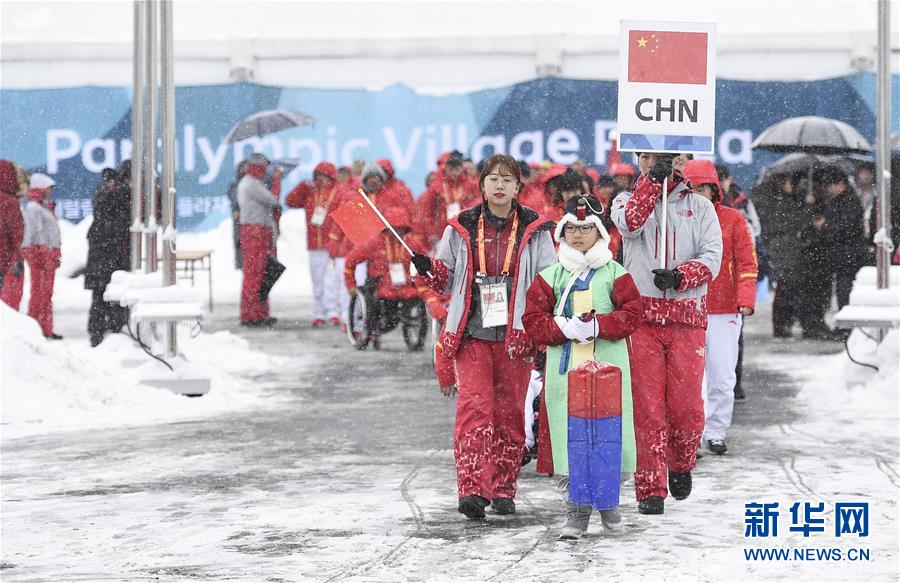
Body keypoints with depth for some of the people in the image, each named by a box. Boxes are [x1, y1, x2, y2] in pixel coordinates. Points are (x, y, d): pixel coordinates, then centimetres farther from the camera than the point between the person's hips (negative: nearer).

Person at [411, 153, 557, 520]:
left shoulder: (534, 230, 7)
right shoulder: (461, 228, 9)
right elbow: (446, 280, 15)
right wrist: (429, 270, -6)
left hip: (515, 335, 0)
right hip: (472, 334, 0)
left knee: (510, 413, 5)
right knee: (474, 407, -13)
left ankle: (503, 490, 16)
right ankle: (473, 489, -21)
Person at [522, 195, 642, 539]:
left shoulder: (615, 274, 5)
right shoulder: (550, 277, 10)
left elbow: (632, 314, -3)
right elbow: (532, 319, 4)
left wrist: (596, 326, -16)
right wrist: (565, 328, -12)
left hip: (607, 366, -1)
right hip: (564, 367, 1)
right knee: (569, 435, -3)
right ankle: (577, 512, 4)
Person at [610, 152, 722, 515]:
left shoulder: (699, 207, 12)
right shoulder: (627, 200, 13)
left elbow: (712, 257, 1)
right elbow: (630, 223, -12)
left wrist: (680, 276, -16)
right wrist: (653, 180, -18)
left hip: (687, 316, 0)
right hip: (641, 316, 0)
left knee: (686, 404, -5)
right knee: (646, 404, -5)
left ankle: (681, 464, 23)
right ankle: (651, 488, 0)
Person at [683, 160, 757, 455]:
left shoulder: (732, 220, 3)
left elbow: (747, 263, 1)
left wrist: (746, 300, -10)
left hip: (725, 311, 0)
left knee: (722, 377, 3)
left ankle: (716, 433, 16)